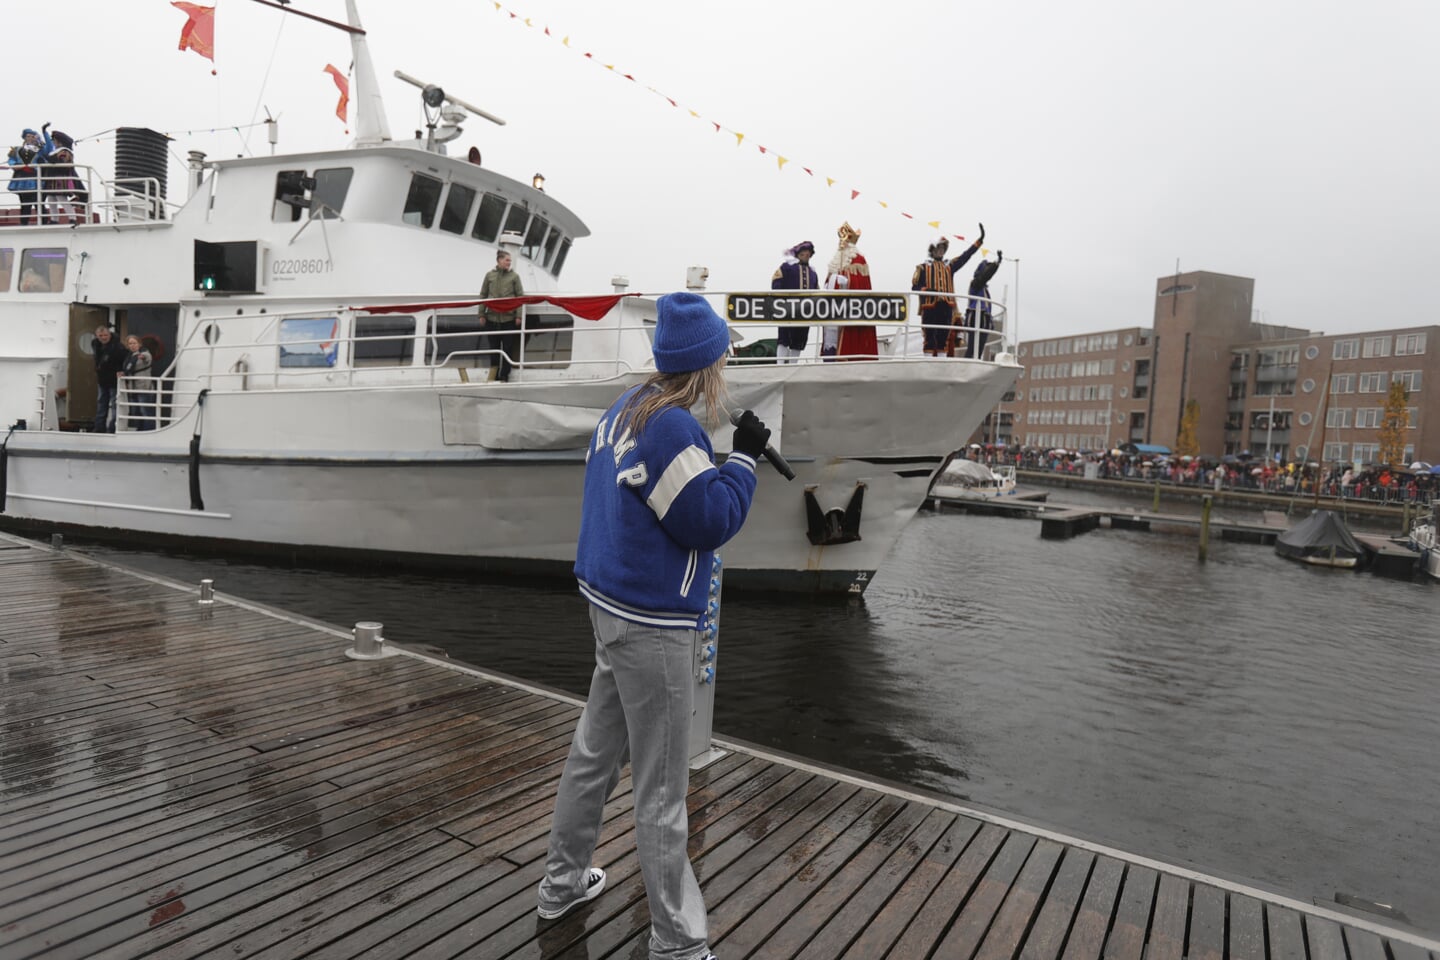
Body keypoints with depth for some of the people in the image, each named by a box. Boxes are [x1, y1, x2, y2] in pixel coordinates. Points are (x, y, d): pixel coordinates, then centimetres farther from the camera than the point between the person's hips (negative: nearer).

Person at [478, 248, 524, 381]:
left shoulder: (514, 276, 2)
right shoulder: (489, 275, 6)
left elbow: (520, 296, 1)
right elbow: (483, 295, 9)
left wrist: (519, 315, -6)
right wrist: (482, 314, 5)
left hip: (509, 318, -1)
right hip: (492, 317, 1)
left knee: (507, 347, 2)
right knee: (494, 347, 8)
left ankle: (505, 375, 11)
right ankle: (494, 374, 17)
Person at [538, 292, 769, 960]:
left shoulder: (626, 408, 5)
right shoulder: (673, 428, -22)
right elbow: (709, 522, -20)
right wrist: (743, 456, -9)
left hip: (609, 604, 9)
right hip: (651, 624, -9)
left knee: (596, 748, 23)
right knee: (661, 786, 3)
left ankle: (563, 881, 42)